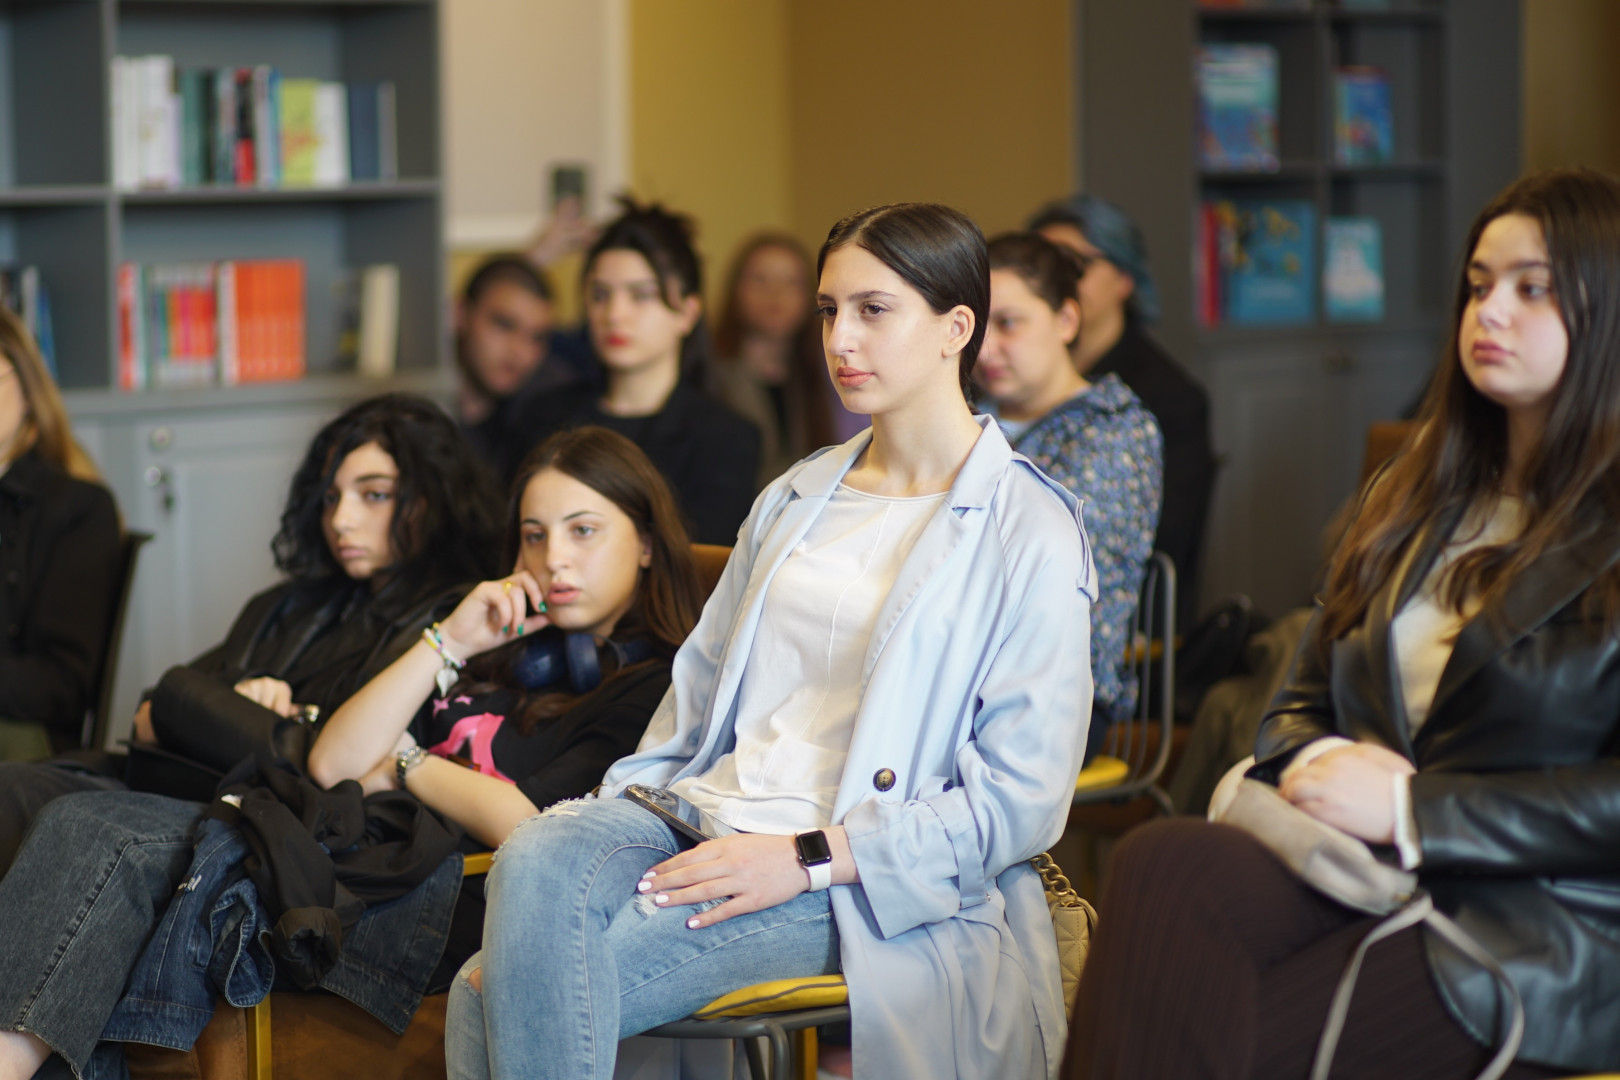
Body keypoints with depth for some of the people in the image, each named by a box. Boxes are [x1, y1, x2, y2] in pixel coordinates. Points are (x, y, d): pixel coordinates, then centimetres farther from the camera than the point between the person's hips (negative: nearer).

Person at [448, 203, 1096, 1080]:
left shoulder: (1029, 535, -1)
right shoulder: (797, 498, 20)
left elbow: (1018, 801, -8)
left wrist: (807, 859, -15)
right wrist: (607, 819, 3)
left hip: (847, 880, -6)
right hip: (707, 811, 6)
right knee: (533, 860, -27)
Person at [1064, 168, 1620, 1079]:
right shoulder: (1414, 500, 23)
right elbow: (1301, 704, 23)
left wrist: (1411, 809, -12)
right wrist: (1323, 763, -1)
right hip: (1358, 874, 5)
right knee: (1168, 861, -30)